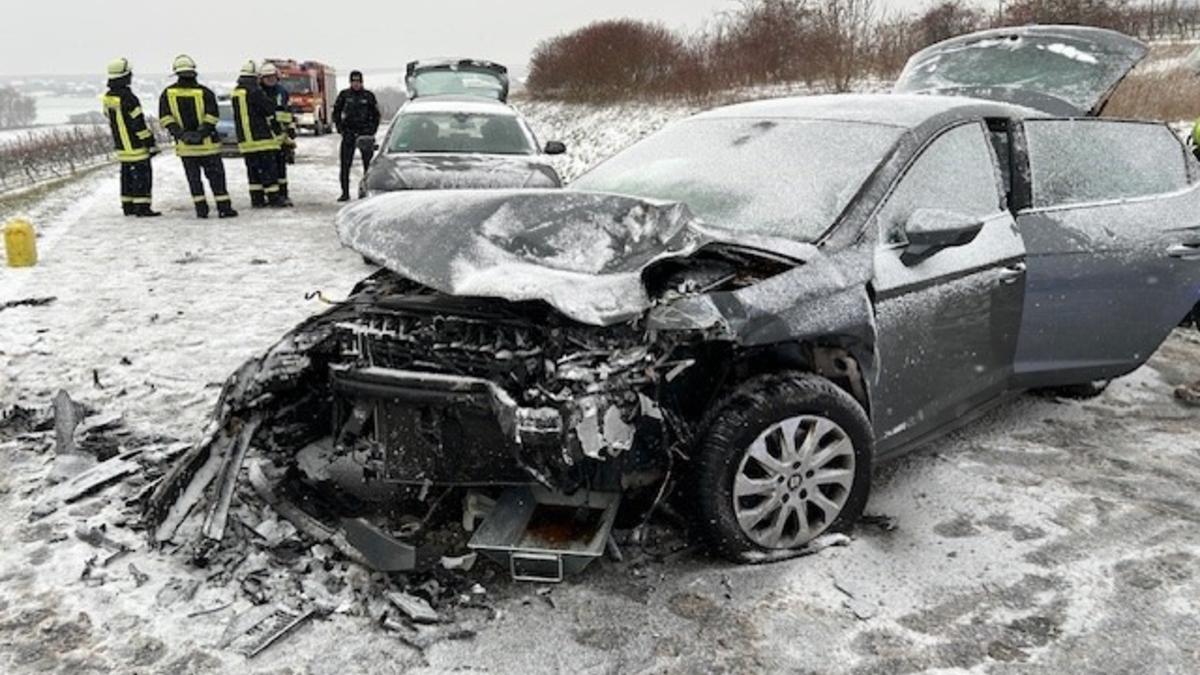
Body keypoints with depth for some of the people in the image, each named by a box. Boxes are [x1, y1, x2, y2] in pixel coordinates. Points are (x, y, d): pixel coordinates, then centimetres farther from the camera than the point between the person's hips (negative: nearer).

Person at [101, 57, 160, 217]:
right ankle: (142, 207, -6)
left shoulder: (107, 97, 6)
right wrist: (151, 143, -13)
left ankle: (128, 206, 20)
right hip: (136, 147, -9)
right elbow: (139, 124, -20)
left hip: (121, 146, 9)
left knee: (127, 174, 15)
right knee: (142, 175, -4)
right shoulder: (128, 98, -21)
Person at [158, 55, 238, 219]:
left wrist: (181, 134, -8)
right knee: (216, 176, 4)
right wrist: (201, 132, -14)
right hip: (207, 144, -2)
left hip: (184, 145, 2)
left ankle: (201, 209, 9)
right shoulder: (205, 92, -7)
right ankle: (223, 208, 2)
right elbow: (211, 116, -15)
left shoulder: (167, 93, 1)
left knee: (193, 178, 10)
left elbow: (166, 118, -4)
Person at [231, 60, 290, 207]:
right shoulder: (255, 91, -12)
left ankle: (257, 199, 11)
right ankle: (274, 197, -3)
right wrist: (275, 128, 2)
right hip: (261, 138, -7)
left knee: (253, 168, 10)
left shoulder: (235, 93, 12)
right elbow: (269, 110, -9)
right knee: (268, 168, -3)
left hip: (244, 139, 7)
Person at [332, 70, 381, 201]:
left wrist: (372, 130, 1)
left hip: (365, 132, 0)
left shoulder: (368, 95, 3)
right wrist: (340, 128, 3)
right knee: (345, 164, -2)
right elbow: (336, 112, 12)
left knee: (368, 163, -1)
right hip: (348, 133, 1)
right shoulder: (344, 95, 4)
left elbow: (376, 114, 10)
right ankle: (345, 192, 4)